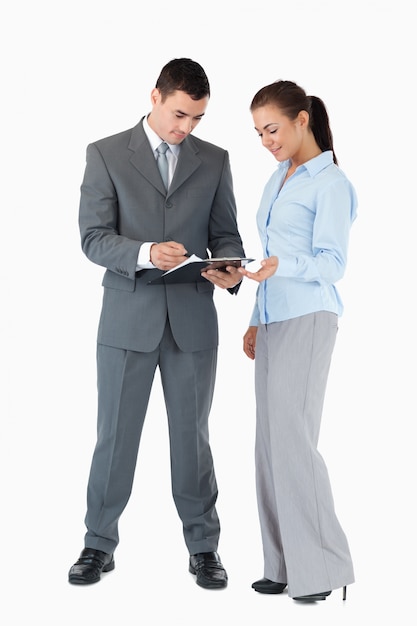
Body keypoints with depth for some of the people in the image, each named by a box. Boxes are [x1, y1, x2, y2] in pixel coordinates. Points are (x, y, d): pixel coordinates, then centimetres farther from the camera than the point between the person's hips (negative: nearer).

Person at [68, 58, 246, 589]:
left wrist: (230, 270, -15)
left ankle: (203, 547, 20)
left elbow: (225, 235, 8)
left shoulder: (214, 161, 7)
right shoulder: (106, 154, 0)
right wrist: (146, 253, -25)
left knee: (191, 436, 9)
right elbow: (93, 238, -7)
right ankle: (99, 545, 20)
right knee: (115, 435, 6)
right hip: (128, 318, -1)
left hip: (193, 320, 2)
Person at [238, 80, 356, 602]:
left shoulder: (330, 183, -7)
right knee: (270, 441, 5)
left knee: (292, 438, -12)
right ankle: (285, 565, 10)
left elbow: (332, 263, -12)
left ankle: (320, 566, -2)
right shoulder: (277, 180, 18)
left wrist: (281, 265, -29)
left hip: (308, 320, -8)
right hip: (273, 320, 8)